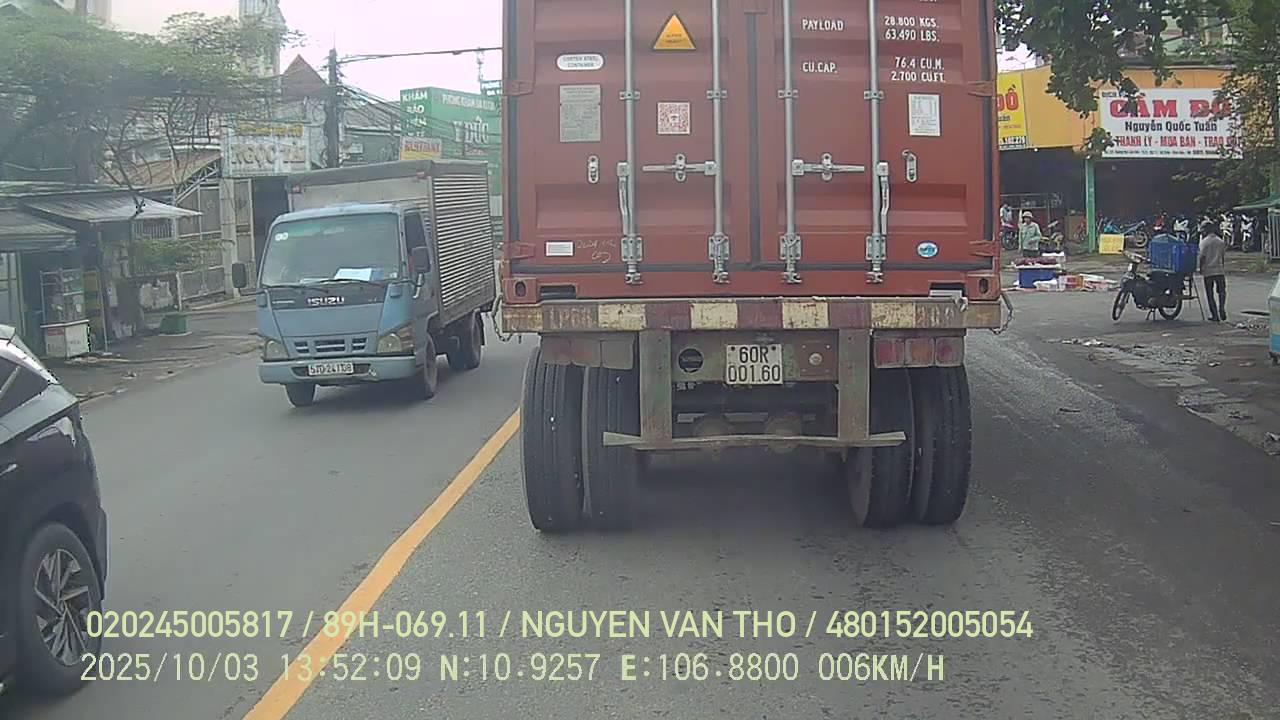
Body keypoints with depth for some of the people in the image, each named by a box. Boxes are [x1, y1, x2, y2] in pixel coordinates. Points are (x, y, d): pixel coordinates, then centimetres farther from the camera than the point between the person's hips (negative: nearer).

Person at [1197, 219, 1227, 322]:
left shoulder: (1204, 242, -6)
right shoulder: (1220, 241, 8)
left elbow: (1202, 257, -9)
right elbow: (1223, 256, 11)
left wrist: (1201, 269, 2)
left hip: (1208, 271, -4)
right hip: (1220, 270, 4)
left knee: (1210, 294, 4)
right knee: (1221, 291, 14)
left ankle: (1214, 314, 4)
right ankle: (1221, 309, -6)